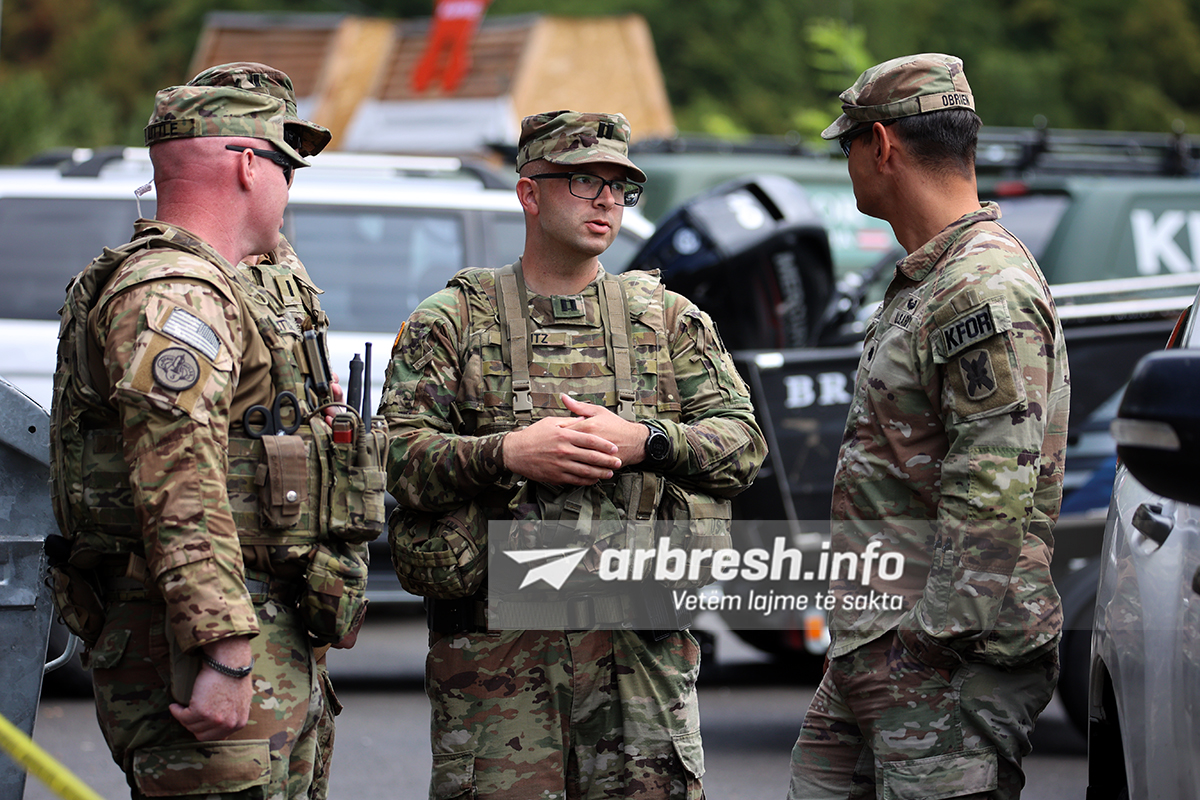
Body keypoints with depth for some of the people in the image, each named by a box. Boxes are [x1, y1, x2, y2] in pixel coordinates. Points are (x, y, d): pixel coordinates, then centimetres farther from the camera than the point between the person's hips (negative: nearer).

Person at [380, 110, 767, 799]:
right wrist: (507, 453, -18)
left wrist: (644, 443, -13)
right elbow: (396, 457, -3)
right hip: (496, 645, -2)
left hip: (641, 645, 2)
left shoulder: (670, 320, 14)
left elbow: (744, 445, 5)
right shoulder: (449, 324, 7)